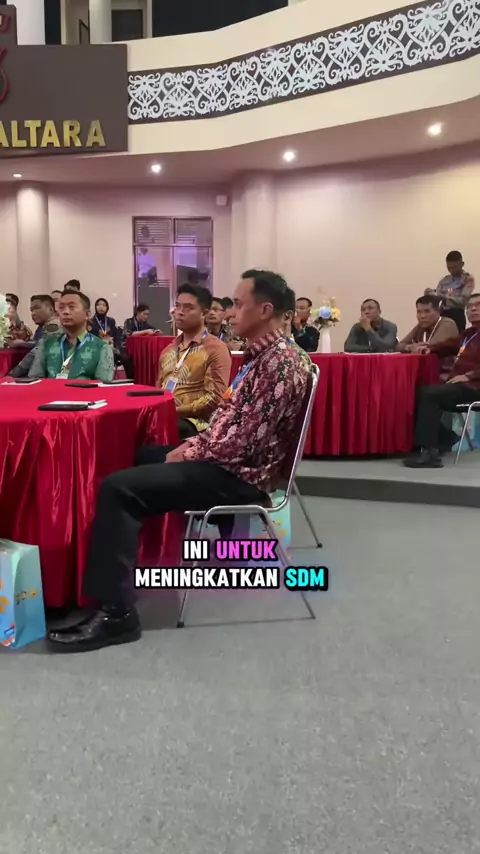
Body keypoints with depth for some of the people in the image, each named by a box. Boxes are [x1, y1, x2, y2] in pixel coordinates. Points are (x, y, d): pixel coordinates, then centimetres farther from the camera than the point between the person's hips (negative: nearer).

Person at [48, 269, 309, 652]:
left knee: (119, 488, -17)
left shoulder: (280, 363, -20)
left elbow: (246, 441, -25)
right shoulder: (262, 355, 13)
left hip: (239, 475, -11)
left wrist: (190, 454, -11)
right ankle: (117, 570, 23)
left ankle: (115, 613, -13)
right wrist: (192, 446, 4)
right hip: (228, 461, 11)